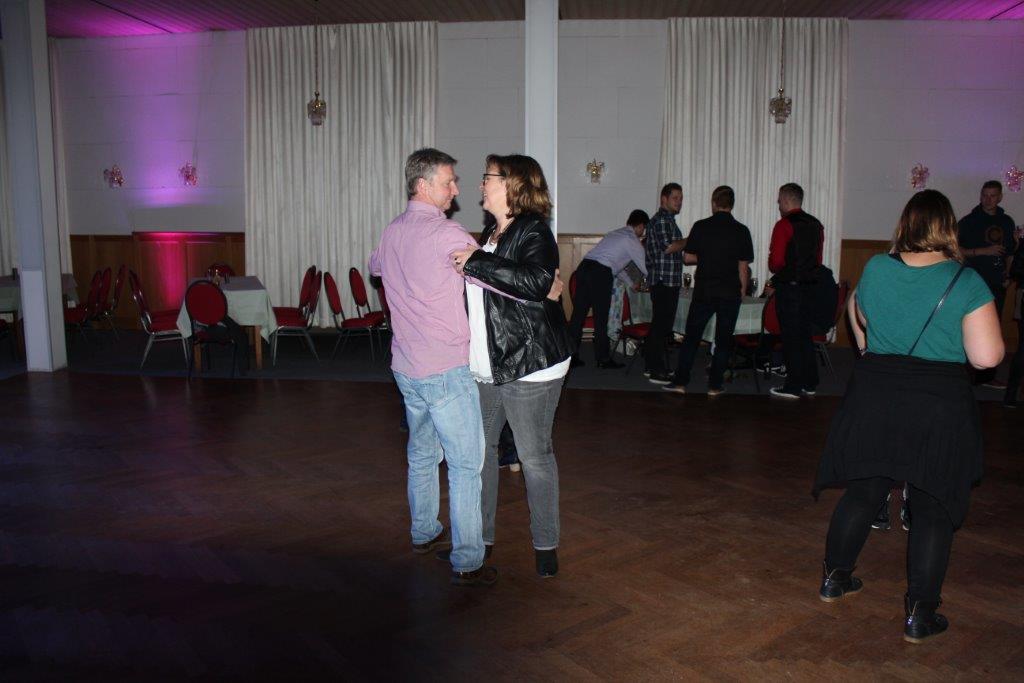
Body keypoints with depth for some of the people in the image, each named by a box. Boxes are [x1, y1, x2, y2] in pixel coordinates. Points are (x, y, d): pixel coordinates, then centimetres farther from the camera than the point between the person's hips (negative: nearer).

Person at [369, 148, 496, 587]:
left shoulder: (391, 232, 10)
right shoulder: (446, 233, -16)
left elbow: (374, 266, 33)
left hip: (406, 367, 9)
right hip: (446, 371, -8)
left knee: (422, 453, 22)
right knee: (465, 465, -2)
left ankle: (424, 534, 37)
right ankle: (467, 563, 2)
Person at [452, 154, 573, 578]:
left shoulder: (533, 231, -12)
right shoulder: (491, 232, 13)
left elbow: (538, 281, -32)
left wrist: (476, 262, -27)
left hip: (529, 366, -9)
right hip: (485, 367, 9)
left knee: (535, 455, 3)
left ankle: (546, 544, 19)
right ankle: (480, 535, 29)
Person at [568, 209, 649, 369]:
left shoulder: (614, 234, 28)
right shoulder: (632, 240, 4)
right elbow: (645, 267, 8)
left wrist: (631, 284, 43)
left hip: (584, 266, 8)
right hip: (600, 274, -8)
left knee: (578, 314, 8)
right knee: (601, 319, 2)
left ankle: (571, 355, 13)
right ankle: (603, 359, 12)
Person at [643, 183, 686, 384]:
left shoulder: (668, 220, 22)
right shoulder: (661, 220, -11)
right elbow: (668, 247, -23)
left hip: (668, 282, 11)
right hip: (663, 281, -11)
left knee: (660, 325, 13)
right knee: (662, 326, -9)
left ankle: (651, 366, 20)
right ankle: (657, 371, -7)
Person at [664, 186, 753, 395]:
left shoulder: (701, 227, -3)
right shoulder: (741, 231, -2)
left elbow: (687, 258, 0)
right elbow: (743, 266, -1)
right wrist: (742, 291, 10)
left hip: (704, 291, 0)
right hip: (730, 292, 0)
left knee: (691, 337, 8)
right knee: (724, 340, 9)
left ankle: (680, 382, 6)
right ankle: (715, 385, 11)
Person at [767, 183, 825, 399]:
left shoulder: (784, 225, -13)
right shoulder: (815, 225, 10)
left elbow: (776, 261, -17)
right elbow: (818, 259, 13)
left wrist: (775, 270, 3)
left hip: (788, 286, -7)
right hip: (809, 286, 7)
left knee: (791, 337, -2)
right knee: (805, 334, 15)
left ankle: (793, 386, 3)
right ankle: (810, 383, 21)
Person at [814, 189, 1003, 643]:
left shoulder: (875, 269, -1)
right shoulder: (967, 283, -11)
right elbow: (986, 357, -15)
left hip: (873, 397, 3)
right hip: (940, 406, -3)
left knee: (863, 491, 18)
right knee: (933, 508, 9)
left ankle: (834, 577, 30)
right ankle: (920, 614, 15)